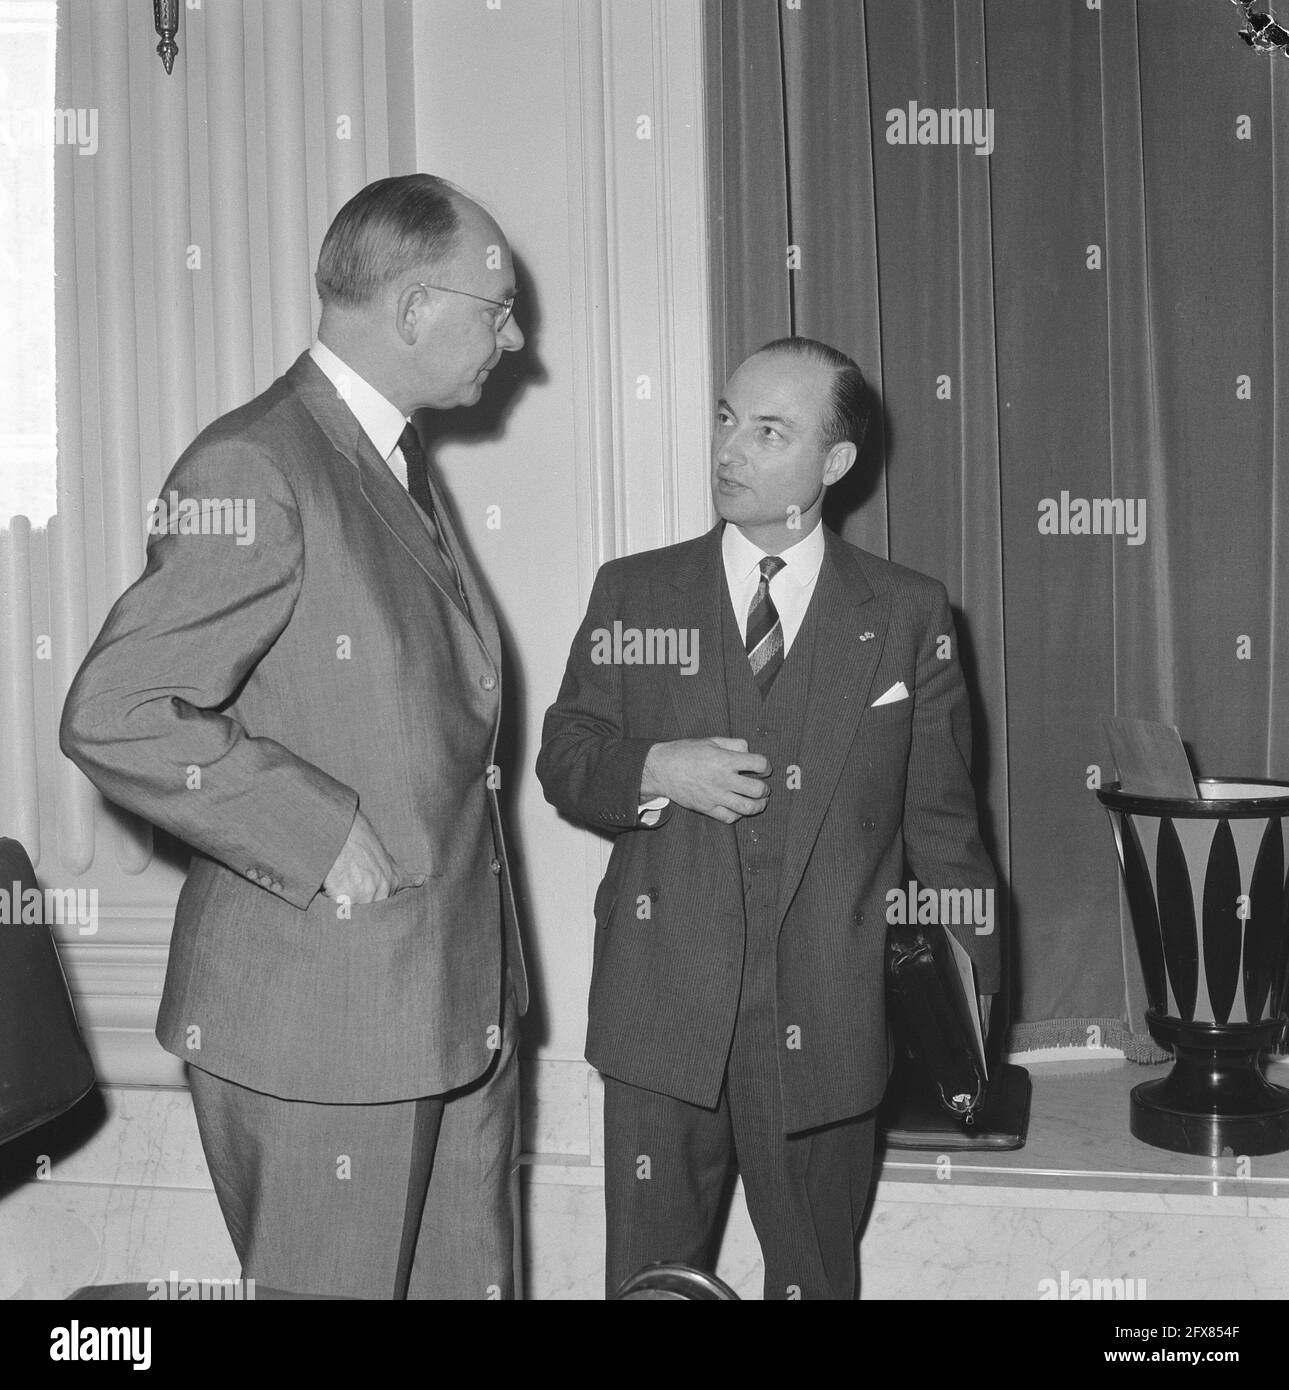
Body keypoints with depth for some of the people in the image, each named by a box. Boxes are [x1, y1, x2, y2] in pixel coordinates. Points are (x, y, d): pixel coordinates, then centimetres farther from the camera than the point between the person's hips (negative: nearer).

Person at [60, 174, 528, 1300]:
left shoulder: (402, 462, 14)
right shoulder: (252, 470, -17)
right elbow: (113, 719, -22)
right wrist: (321, 833, -20)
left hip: (459, 1000, 9)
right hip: (318, 1017, -9)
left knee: (475, 1277, 17)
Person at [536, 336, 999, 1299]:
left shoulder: (909, 616, 1)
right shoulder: (633, 594, 4)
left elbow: (943, 824, 4)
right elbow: (563, 760, 8)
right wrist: (654, 771, -14)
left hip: (829, 1028, 0)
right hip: (662, 1013, 1)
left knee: (818, 1277, 14)